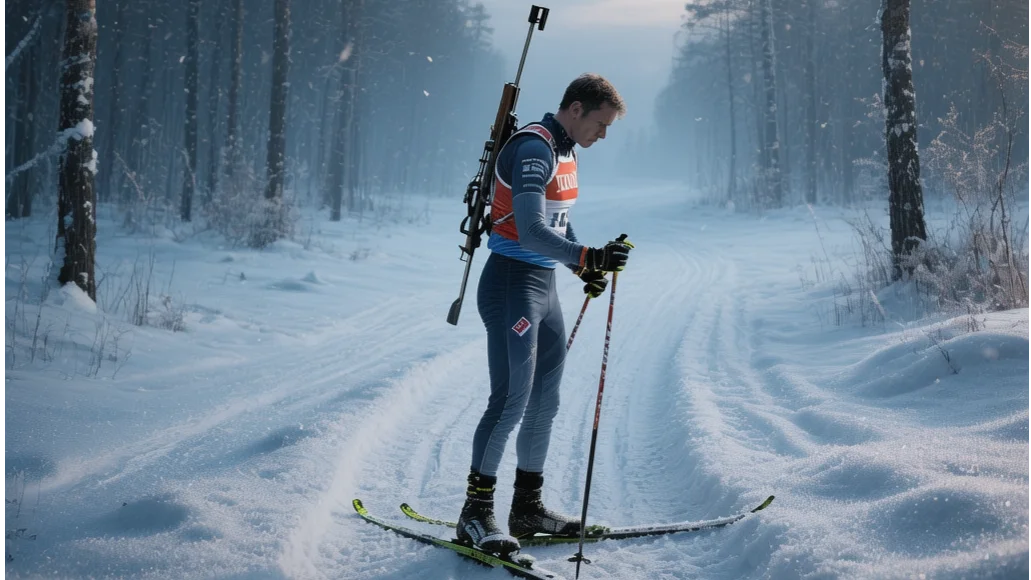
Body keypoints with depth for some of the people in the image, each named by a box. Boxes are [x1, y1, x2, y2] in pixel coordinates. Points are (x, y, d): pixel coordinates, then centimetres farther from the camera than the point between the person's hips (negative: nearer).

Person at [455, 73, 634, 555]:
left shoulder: (564, 153, 14)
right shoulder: (533, 148, -17)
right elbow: (532, 232, -30)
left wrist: (586, 269, 12)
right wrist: (589, 257, -41)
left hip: (543, 285, 10)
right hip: (512, 284, -10)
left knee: (544, 402, 13)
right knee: (511, 400, -10)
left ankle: (528, 507, 23)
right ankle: (475, 514, -2)